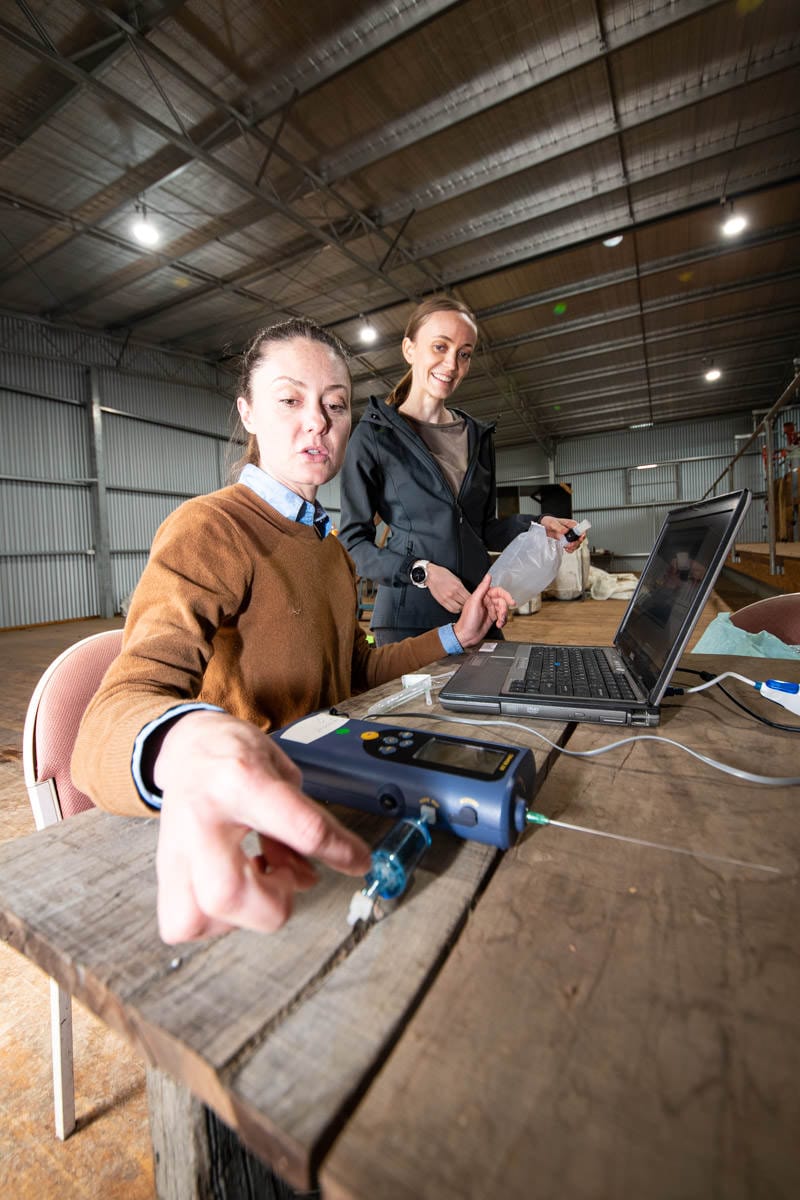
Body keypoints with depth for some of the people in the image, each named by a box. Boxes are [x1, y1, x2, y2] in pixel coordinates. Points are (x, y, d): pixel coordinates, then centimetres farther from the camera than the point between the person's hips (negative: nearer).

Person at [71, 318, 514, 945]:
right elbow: (121, 705, -26)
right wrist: (185, 744, -49)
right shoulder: (208, 529, -15)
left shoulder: (329, 543, 12)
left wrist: (455, 637, 7)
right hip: (244, 825, -7)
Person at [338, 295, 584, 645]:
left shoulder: (477, 437, 12)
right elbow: (354, 541, -7)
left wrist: (536, 525, 0)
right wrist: (422, 572, -18)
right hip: (409, 618, -5)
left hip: (477, 611, 5)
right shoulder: (374, 436, -4)